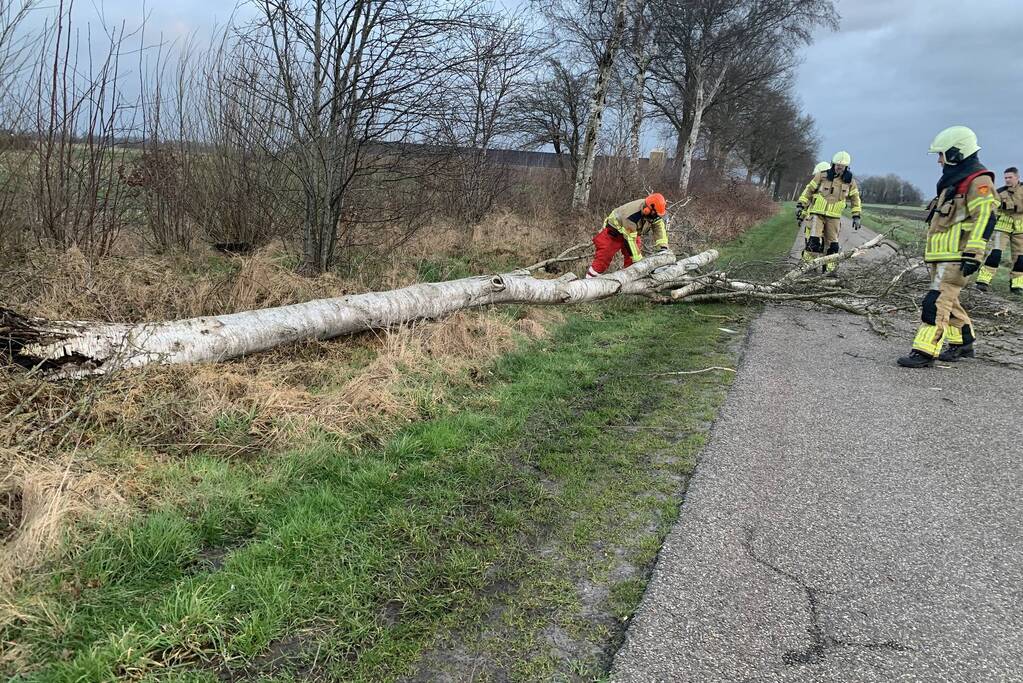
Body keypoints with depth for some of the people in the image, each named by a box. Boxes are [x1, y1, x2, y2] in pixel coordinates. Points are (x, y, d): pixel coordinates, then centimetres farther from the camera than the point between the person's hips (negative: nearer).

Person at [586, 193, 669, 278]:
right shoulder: (632, 216, -41)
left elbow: (660, 227, -11)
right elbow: (630, 240, -36)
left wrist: (663, 246, -24)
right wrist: (638, 260, -33)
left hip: (633, 232, 7)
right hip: (614, 231, -7)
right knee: (603, 259, -10)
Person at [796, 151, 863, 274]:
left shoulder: (850, 181, 4)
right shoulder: (822, 176, -5)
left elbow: (855, 199, 13)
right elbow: (808, 190, 3)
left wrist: (856, 216, 8)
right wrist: (800, 205, -2)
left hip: (834, 217, 3)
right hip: (817, 213, -3)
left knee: (833, 244, 3)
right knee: (814, 240, -17)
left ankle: (830, 269, 10)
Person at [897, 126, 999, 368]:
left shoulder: (978, 180, -10)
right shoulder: (954, 180, 22)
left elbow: (985, 218, -19)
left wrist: (973, 254, -26)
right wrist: (931, 254, 28)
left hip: (956, 257, -10)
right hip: (941, 256, 10)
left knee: (937, 301, -15)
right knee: (948, 301, 16)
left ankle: (925, 351, -18)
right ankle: (963, 344, 28)